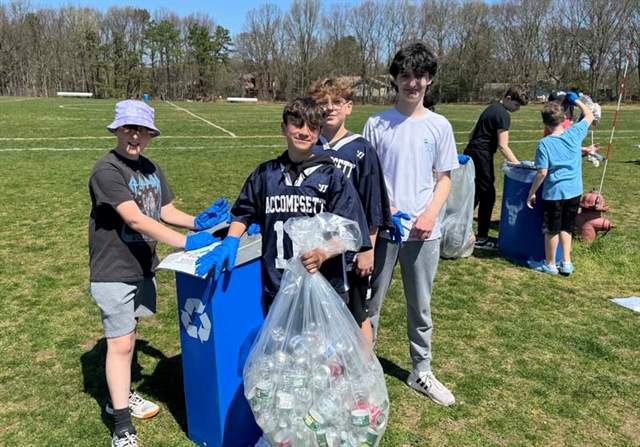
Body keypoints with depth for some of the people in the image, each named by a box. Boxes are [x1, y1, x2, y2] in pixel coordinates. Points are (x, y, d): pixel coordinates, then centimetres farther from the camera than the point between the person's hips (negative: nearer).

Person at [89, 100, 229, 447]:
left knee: (128, 333, 20)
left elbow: (166, 212, 7)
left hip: (142, 267, 7)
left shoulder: (151, 168, 5)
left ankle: (120, 396, 40)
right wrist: (185, 243, -36)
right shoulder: (106, 170, -19)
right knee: (119, 343, -2)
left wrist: (197, 222, -13)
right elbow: (135, 219, -30)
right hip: (114, 272, -7)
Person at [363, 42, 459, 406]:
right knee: (370, 304, 9)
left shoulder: (439, 125, 3)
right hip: (381, 229, -1)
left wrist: (430, 213, -10)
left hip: (424, 232, 1)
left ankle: (421, 372, 30)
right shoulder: (377, 124, 0)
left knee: (421, 307, 13)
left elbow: (445, 178, 6)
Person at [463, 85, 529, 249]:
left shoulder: (492, 108, 17)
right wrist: (519, 166, -16)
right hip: (481, 156, -9)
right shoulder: (503, 115, -11)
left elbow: (472, 133, 22)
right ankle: (481, 238, 5)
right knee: (488, 196, -1)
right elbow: (503, 146, -17)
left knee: (474, 195, 14)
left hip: (471, 154, 9)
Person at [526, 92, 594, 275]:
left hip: (554, 192, -4)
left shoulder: (544, 143, -14)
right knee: (566, 228, 18)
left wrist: (531, 193, -6)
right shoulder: (575, 133, -3)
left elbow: (542, 173, -15)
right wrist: (576, 100, 27)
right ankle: (566, 263, 21)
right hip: (574, 191, 4)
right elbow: (590, 116, 16)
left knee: (552, 229, 10)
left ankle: (550, 264, 23)